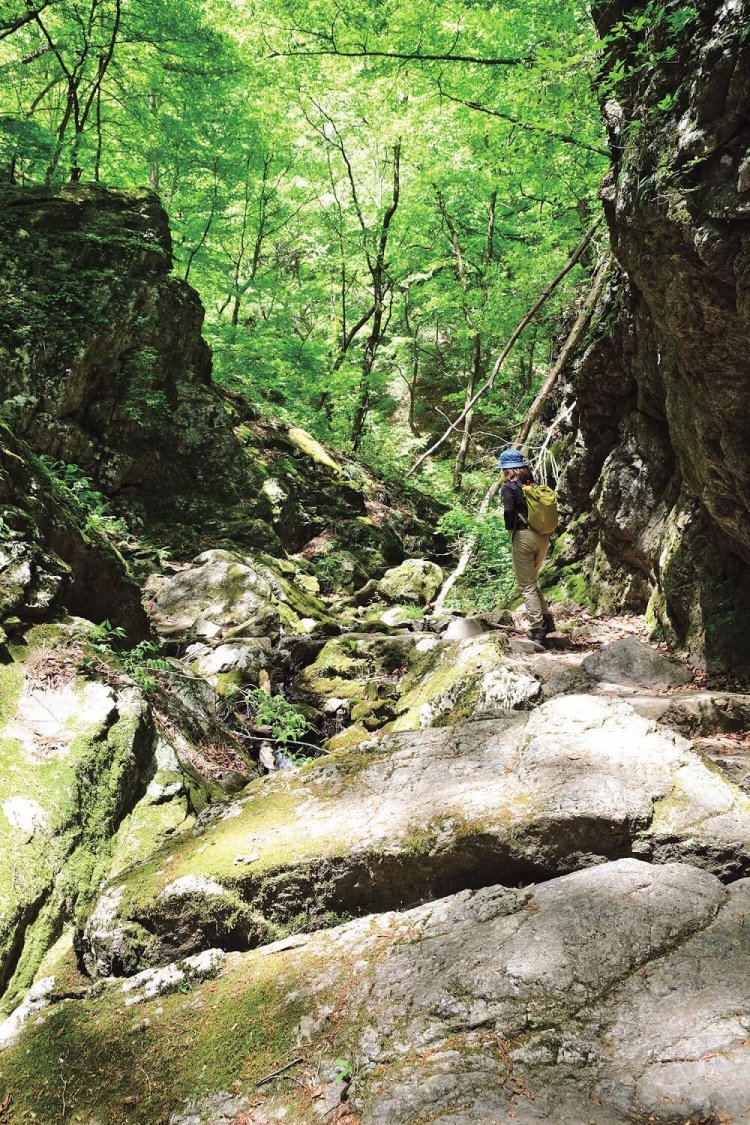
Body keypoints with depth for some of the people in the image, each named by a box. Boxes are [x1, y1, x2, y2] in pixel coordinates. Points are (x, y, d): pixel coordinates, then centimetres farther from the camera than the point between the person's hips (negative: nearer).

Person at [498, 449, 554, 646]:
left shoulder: (508, 487, -3)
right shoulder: (533, 484, 15)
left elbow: (509, 511, -18)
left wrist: (511, 531, -3)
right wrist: (544, 530, 12)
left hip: (524, 536, -6)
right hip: (543, 536, 6)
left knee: (527, 586, 1)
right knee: (531, 580, 22)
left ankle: (538, 630, -3)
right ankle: (547, 620, 13)